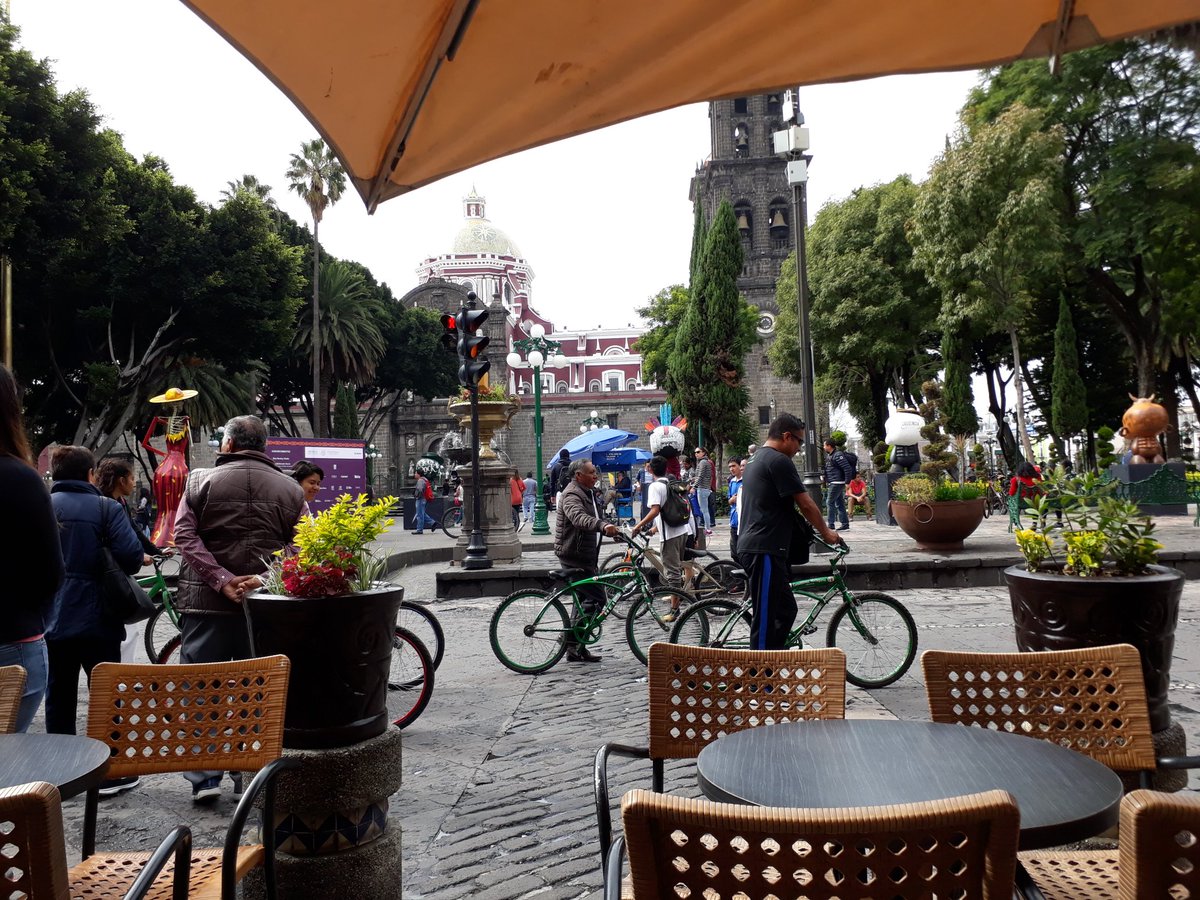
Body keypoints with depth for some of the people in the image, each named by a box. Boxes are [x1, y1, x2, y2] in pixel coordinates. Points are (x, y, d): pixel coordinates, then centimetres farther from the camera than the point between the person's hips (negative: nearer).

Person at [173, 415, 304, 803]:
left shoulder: (201, 481, 2)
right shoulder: (290, 489, 3)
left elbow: (185, 536, -9)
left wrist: (223, 581, -13)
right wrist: (265, 581, -11)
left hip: (205, 601, -1)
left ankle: (204, 778, 11)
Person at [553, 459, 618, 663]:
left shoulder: (588, 492, 16)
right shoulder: (571, 495, -18)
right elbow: (579, 518, -39)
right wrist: (603, 525, -54)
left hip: (585, 556, 11)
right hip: (573, 556, -11)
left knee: (585, 598, 13)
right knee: (596, 598, -13)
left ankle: (576, 649, 20)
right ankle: (572, 640, -7)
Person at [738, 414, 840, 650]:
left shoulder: (755, 460, 20)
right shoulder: (779, 461, -12)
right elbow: (806, 504, -10)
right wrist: (825, 532, 6)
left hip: (751, 546, 11)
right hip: (764, 550, -11)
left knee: (786, 609, 17)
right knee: (765, 619, -6)